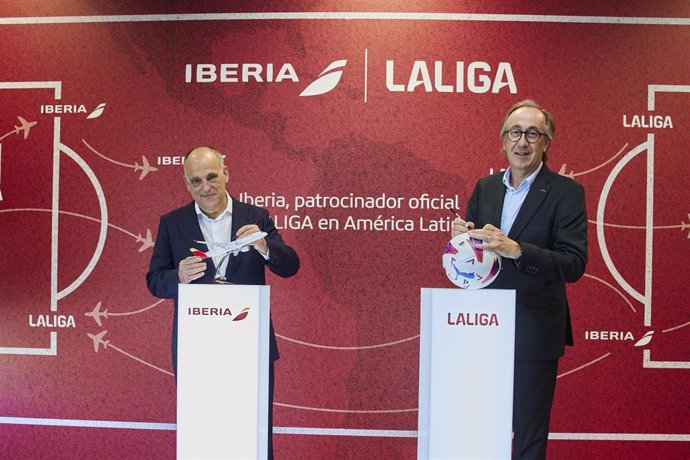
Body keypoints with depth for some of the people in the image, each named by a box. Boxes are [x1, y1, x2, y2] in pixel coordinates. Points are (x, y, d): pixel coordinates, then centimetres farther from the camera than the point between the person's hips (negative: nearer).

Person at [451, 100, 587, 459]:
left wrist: (514, 249, -30)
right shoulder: (485, 187, 8)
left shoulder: (566, 192, -7)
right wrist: (461, 237, -12)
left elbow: (574, 264, -16)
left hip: (533, 333, -4)